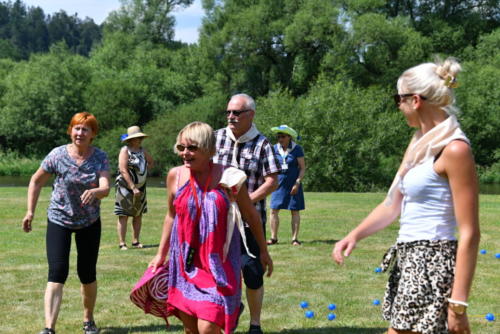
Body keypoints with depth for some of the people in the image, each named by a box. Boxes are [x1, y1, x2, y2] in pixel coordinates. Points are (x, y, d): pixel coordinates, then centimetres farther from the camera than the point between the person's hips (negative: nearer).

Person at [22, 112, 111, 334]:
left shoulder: (100, 158, -9)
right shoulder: (58, 155, -11)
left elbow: (105, 188, -23)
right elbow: (36, 181, 2)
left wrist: (95, 192, -45)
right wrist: (30, 211, -1)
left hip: (89, 222, 2)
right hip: (59, 221, -1)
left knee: (87, 274, 9)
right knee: (57, 273, -13)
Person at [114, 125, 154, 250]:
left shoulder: (142, 150, 8)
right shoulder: (125, 150, -12)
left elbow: (150, 162, 28)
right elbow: (123, 170, -19)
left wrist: (145, 170, 10)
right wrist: (133, 187, -22)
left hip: (140, 187, 7)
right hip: (126, 187, -7)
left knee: (138, 215, 10)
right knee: (123, 216, -6)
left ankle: (135, 241, 19)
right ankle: (122, 243, -5)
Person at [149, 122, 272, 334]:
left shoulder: (228, 178, -10)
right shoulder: (175, 176, -1)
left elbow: (251, 216, 3)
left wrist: (264, 251, 11)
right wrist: (161, 254, 18)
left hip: (217, 263, -4)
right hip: (186, 262, 4)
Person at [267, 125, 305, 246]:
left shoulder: (297, 149, -5)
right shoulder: (274, 149, 4)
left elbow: (303, 168, -4)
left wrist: (297, 182, -13)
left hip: (293, 185, -3)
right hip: (279, 184, 3)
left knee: (295, 211, 1)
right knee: (274, 210, -2)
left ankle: (295, 238, 7)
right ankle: (273, 237, 7)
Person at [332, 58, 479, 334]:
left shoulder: (454, 149, -15)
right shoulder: (420, 144, 13)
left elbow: (469, 233, -17)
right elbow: (392, 205, 20)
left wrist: (458, 303, -19)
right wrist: (355, 235, 3)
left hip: (432, 265, -9)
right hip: (409, 260, 9)